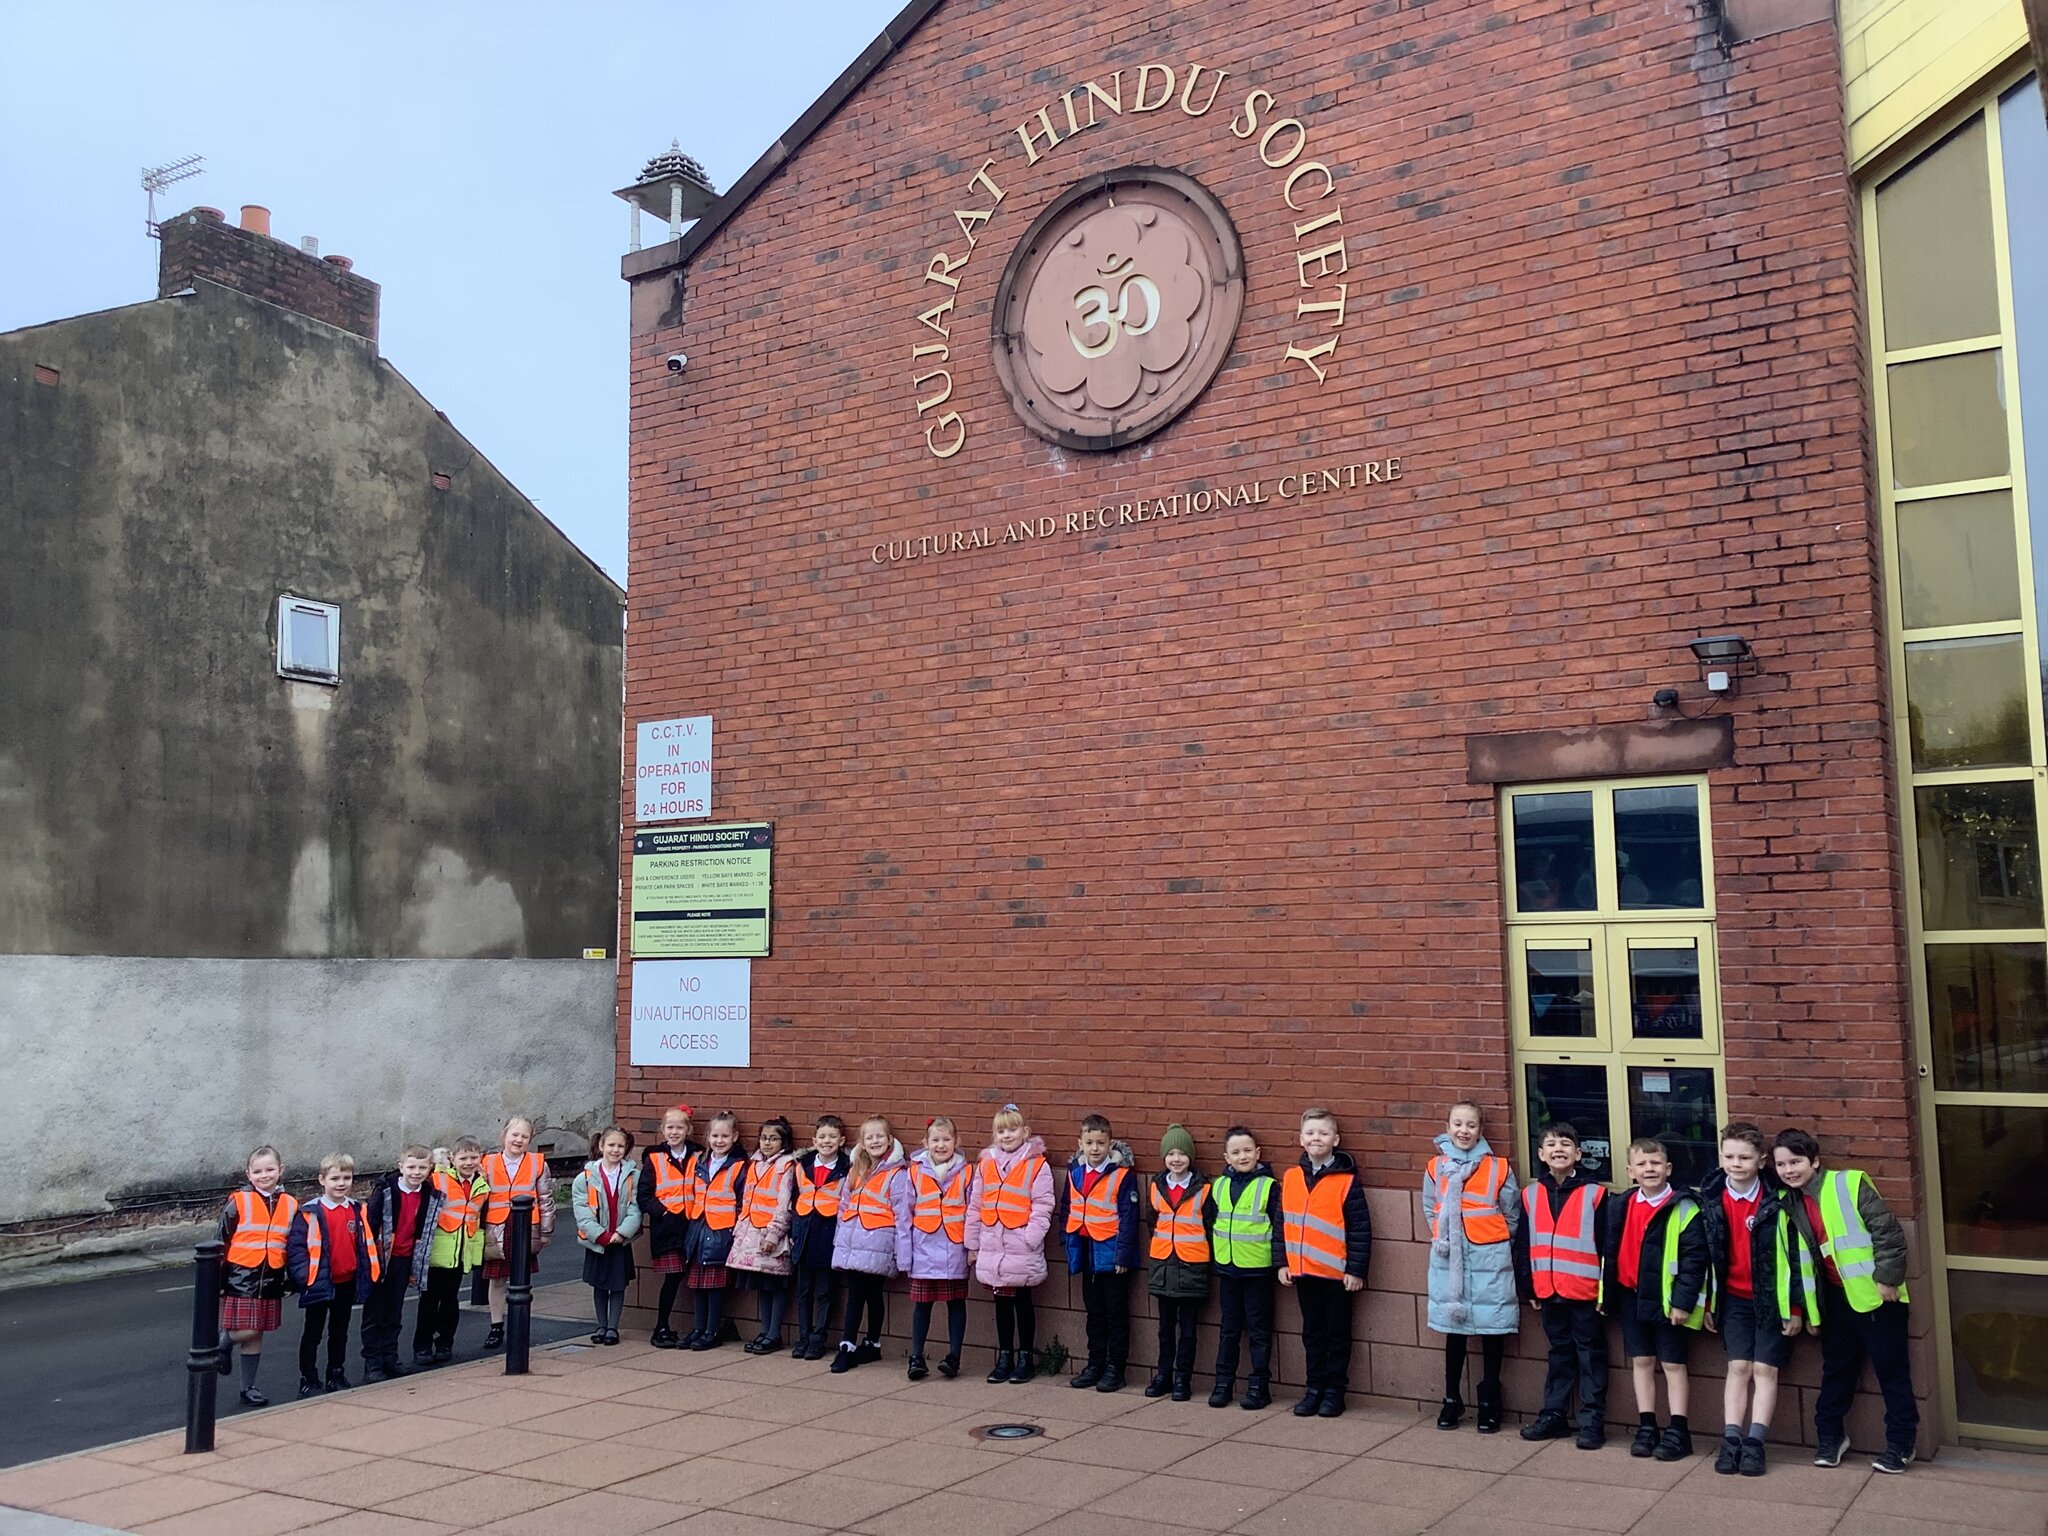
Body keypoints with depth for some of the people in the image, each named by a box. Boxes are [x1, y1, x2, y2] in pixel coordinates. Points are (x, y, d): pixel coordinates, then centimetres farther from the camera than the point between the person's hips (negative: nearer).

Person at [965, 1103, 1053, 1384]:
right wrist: (972, 1244, 11)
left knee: (1022, 1302, 6)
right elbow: (975, 1206, 12)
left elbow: (1042, 1206, -10)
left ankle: (1026, 1358, 17)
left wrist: (1031, 1239, -18)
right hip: (992, 1248, 4)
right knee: (1002, 1303, 12)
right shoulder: (986, 1164, 8)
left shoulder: (1037, 1165, -5)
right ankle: (1005, 1357, 22)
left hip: (1022, 1250, -4)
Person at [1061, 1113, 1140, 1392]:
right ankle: (1095, 1364, 25)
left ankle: (1115, 1368, 12)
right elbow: (1068, 1211, 11)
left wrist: (1123, 1254, -18)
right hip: (1086, 1252, 5)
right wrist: (1070, 1247, 7)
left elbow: (1128, 1217, -14)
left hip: (1111, 1254, -5)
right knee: (1094, 1313, 16)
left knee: (1116, 1314, 5)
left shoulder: (1121, 1175, -12)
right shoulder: (1074, 1172, 5)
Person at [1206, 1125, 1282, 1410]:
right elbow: (1210, 1224, 14)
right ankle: (1223, 1381, 19)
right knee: (1229, 1328, 12)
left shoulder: (1269, 1186, -7)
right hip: (1227, 1268, 4)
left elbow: (1279, 1227, -8)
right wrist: (1211, 1258, 13)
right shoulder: (1218, 1186, 6)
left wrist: (1280, 1263, -11)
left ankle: (1259, 1385, 12)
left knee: (1259, 1330, 5)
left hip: (1258, 1269, -4)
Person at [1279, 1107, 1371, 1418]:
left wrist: (1356, 1269, -13)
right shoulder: (1290, 1178, 3)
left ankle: (1334, 1389, 18)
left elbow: (1360, 1227, -11)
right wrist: (1283, 1263, 7)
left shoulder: (1347, 1181, -10)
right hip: (1302, 1271, 4)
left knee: (1337, 1333, 8)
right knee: (1312, 1333, 14)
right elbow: (1283, 1224, 9)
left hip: (1336, 1273, -4)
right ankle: (1315, 1387, 24)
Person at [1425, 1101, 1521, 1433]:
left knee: (1492, 1328, 4)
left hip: (1489, 1260, -2)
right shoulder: (1436, 1168, 4)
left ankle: (1489, 1402, 18)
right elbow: (1430, 1211, 14)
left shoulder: (1498, 1168, -3)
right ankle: (1452, 1399, 22)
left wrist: (1497, 1247, 2)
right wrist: (1443, 1239, 4)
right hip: (1449, 1260, 2)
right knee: (1454, 1328, 11)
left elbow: (1513, 1215, 3)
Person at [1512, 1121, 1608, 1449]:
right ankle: (1554, 1415, 23)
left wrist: (1607, 1289, -9)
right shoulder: (1530, 1194, 5)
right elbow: (1522, 1245, 9)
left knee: (1590, 1354, 5)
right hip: (1549, 1290, 4)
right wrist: (1527, 1288, 8)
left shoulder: (1594, 1193, -6)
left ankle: (1592, 1421, 11)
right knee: (1559, 1353, 15)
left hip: (1586, 1291, -4)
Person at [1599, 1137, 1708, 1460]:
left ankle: (1677, 1432, 10)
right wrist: (1605, 1293, 9)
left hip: (1667, 1299, -5)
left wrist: (1683, 1300, -18)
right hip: (1630, 1296, 5)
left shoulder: (1683, 1209, -12)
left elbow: (1695, 1257, -14)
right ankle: (1646, 1427, 19)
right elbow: (1609, 1252, 11)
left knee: (1673, 1364, 4)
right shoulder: (1619, 1207, 5)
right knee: (1641, 1361, 11)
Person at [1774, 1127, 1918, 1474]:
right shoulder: (1792, 1203, 6)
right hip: (1835, 1299, 6)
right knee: (1836, 1370, 15)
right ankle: (1830, 1435, 27)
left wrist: (1887, 1278, -16)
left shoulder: (1850, 1185, -13)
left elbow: (1888, 1232, -15)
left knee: (1892, 1371, 4)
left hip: (1874, 1296, -6)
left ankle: (1900, 1443, 16)